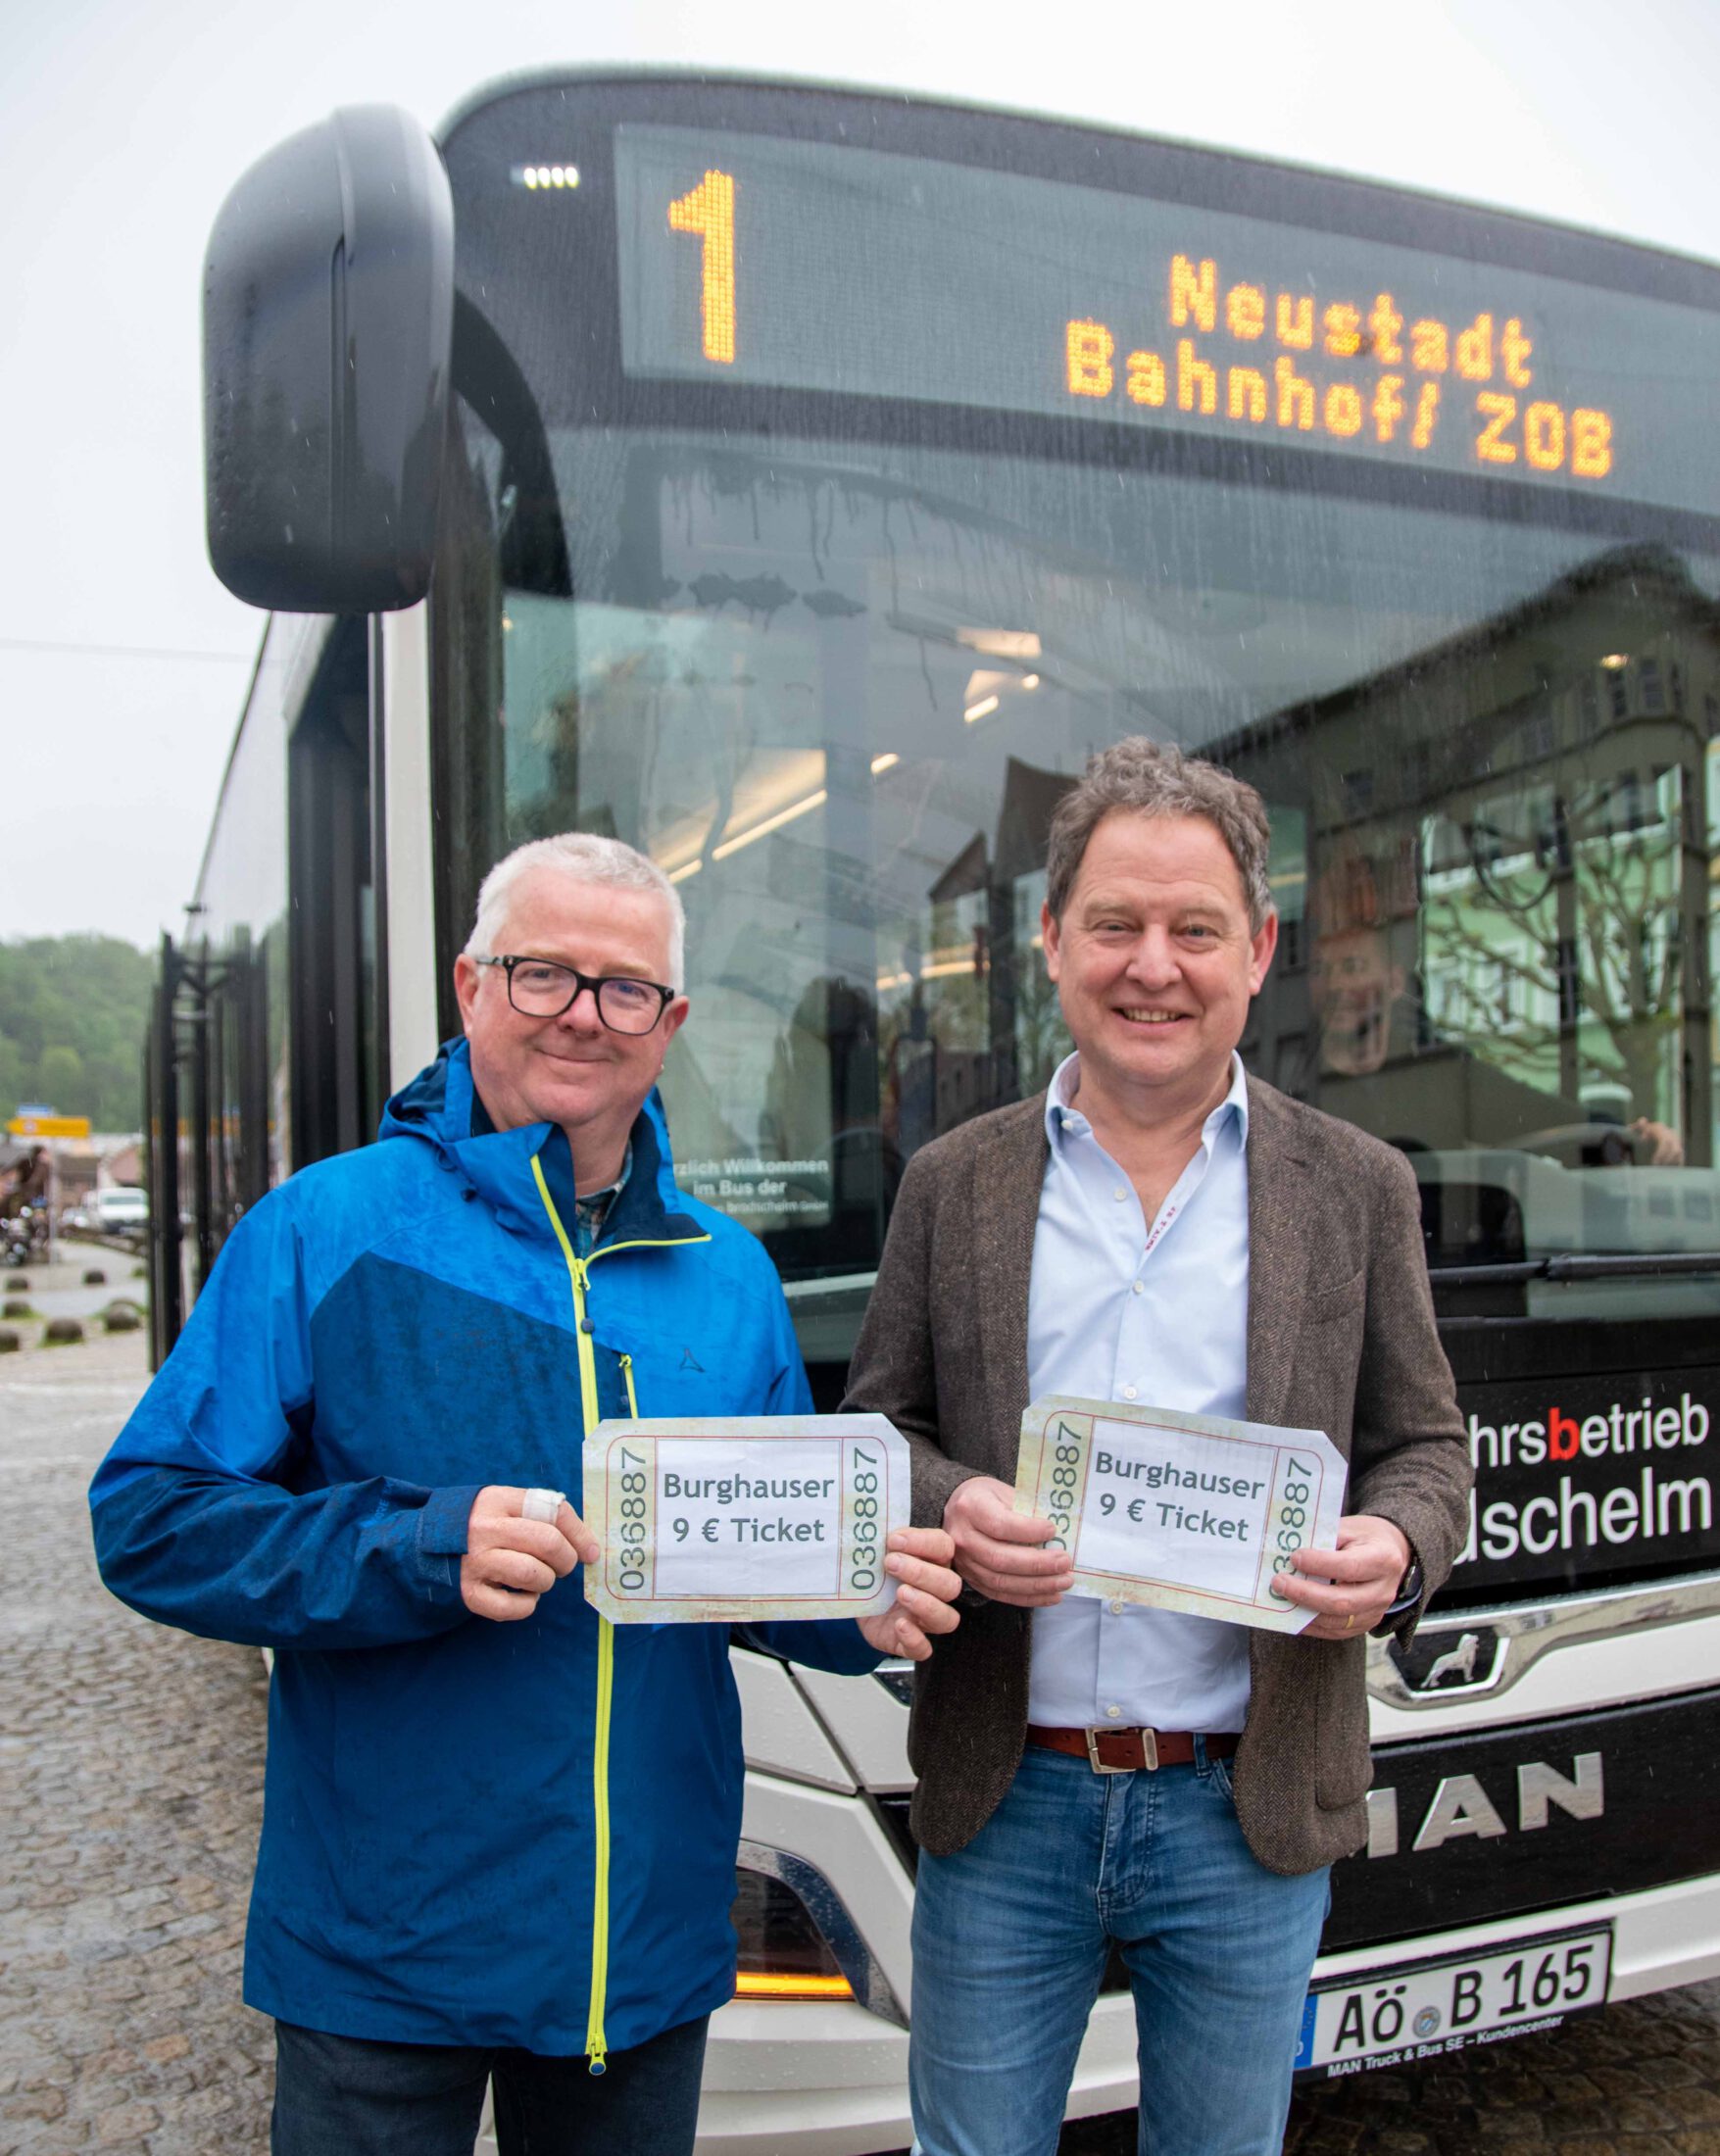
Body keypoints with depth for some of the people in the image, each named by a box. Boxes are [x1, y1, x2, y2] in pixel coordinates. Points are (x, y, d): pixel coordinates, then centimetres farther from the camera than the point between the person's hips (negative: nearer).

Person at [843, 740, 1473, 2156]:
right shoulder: (954, 1184, 2)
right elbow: (874, 1428, 5)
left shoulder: (1359, 1189, 1)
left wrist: (1396, 1551, -17)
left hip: (1248, 1816, 0)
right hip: (1003, 1807, 0)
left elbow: (1427, 1447, 5)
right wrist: (944, 1505, -17)